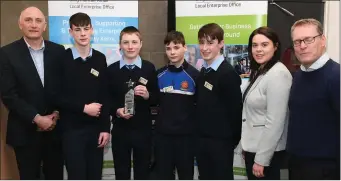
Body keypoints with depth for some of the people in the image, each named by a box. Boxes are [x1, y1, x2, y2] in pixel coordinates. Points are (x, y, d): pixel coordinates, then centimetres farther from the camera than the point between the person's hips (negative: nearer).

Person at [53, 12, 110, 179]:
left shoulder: (100, 59, 3)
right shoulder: (62, 59, -5)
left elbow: (104, 96, 2)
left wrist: (105, 128, -1)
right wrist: (84, 108, -12)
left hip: (96, 128, 3)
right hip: (71, 128, -3)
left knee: (95, 175, 12)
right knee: (76, 176, 4)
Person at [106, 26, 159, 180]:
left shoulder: (149, 68, 0)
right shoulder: (112, 69, 1)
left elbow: (157, 98, 2)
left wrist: (148, 95, -18)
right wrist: (116, 110, -16)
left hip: (143, 130, 0)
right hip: (120, 130, 0)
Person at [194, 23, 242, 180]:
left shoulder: (228, 73, -15)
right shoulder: (203, 72, 9)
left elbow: (235, 110, -14)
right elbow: (201, 106, 10)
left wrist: (233, 140, -9)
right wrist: (199, 133, 7)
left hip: (221, 141, -7)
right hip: (202, 139, 7)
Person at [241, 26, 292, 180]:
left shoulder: (278, 74, -18)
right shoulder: (259, 71, 10)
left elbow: (275, 122, -21)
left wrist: (261, 159, -19)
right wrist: (246, 147, 11)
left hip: (266, 152, -8)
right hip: (253, 147, 8)